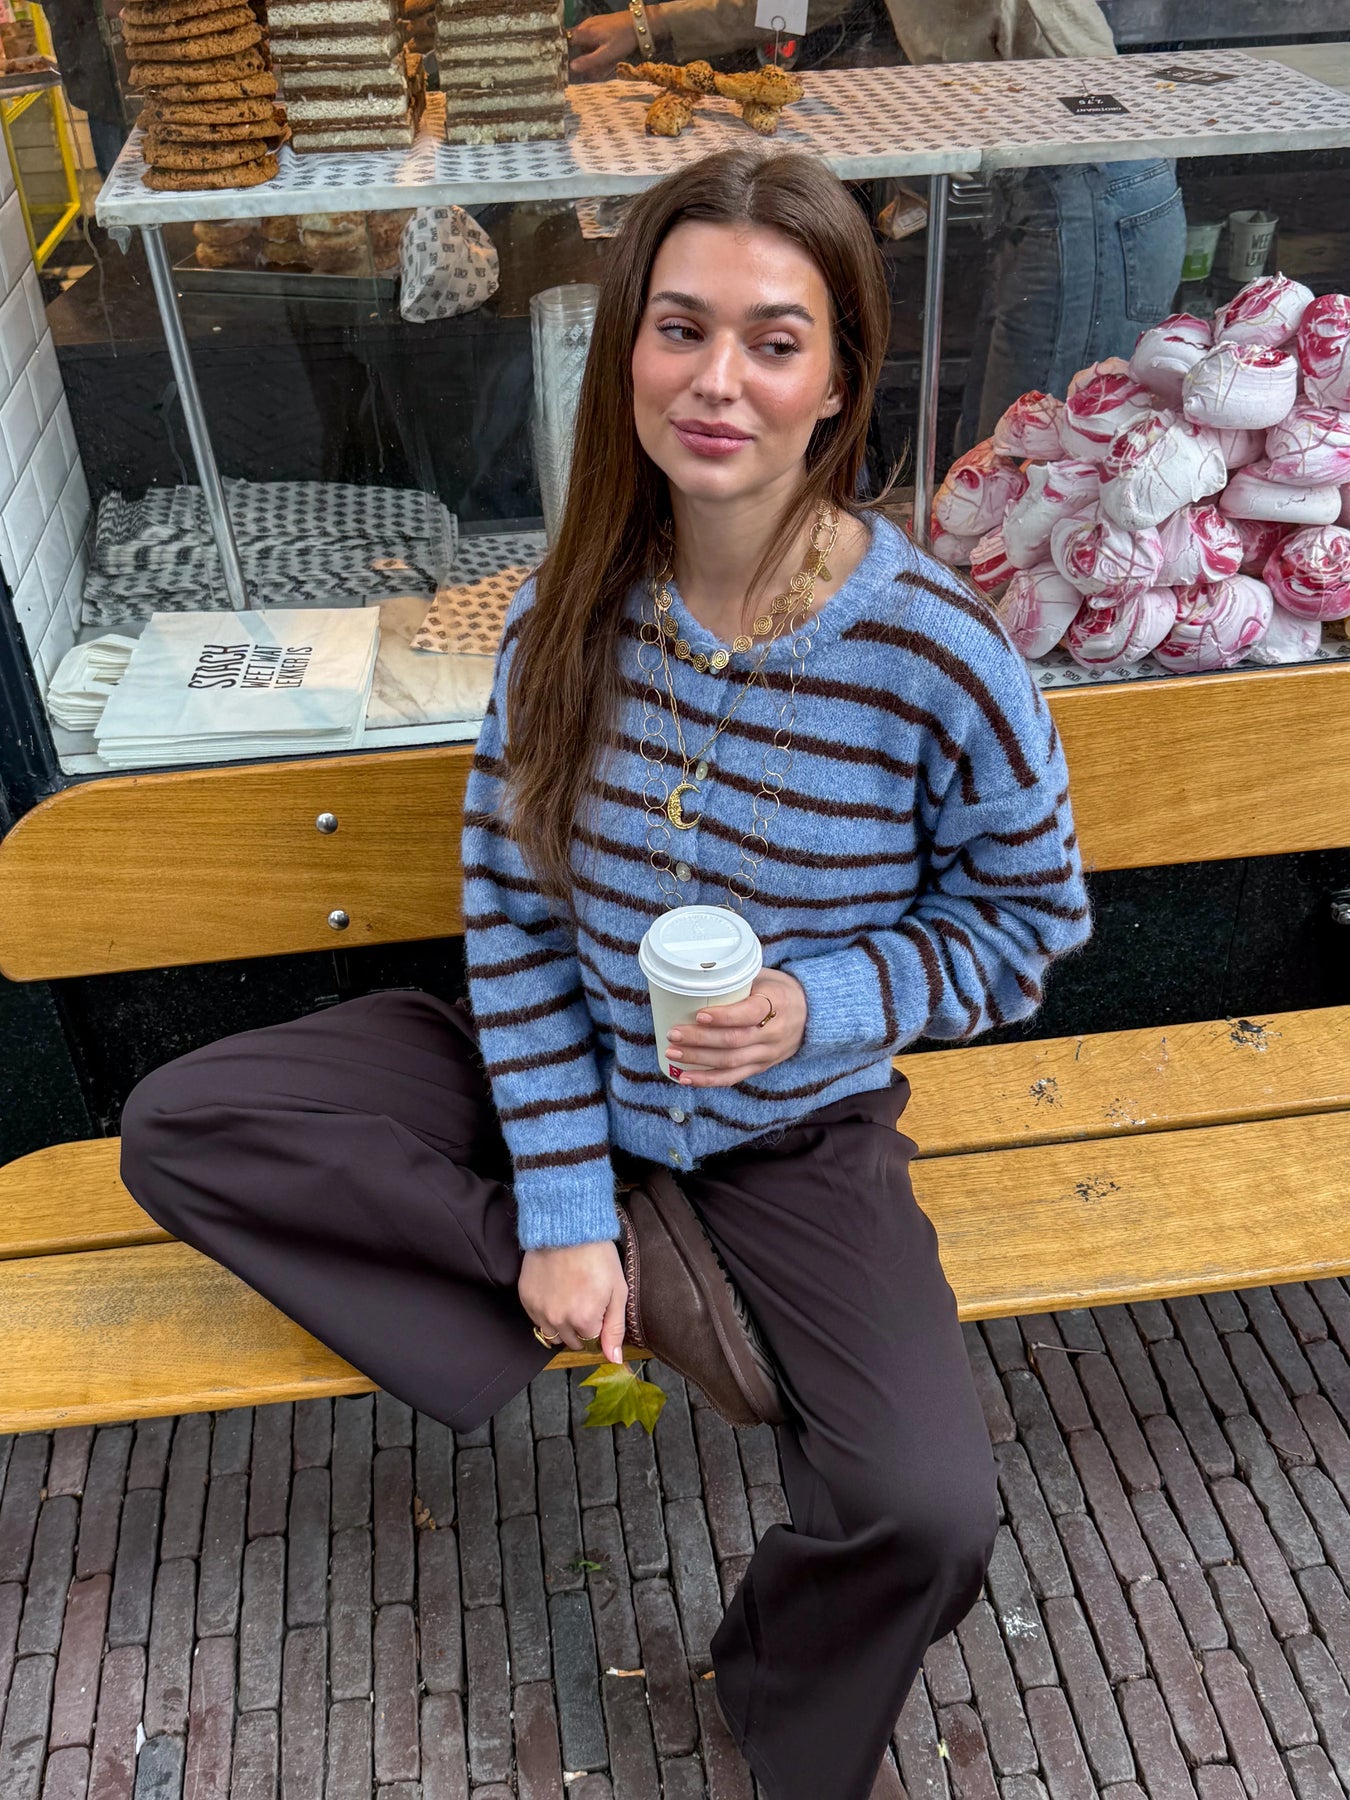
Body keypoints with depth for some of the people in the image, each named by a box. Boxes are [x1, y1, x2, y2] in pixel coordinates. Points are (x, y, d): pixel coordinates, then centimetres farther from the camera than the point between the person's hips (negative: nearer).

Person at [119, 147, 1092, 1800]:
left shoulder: (936, 655, -21)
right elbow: (510, 910, -7)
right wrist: (561, 1205, -11)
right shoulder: (571, 609, -12)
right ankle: (654, 1289, -8)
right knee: (176, 1127, -9)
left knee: (927, 1513, -22)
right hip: (566, 1083, 3)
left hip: (797, 1131, -2)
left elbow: (1024, 920, -7)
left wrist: (818, 1007, -25)